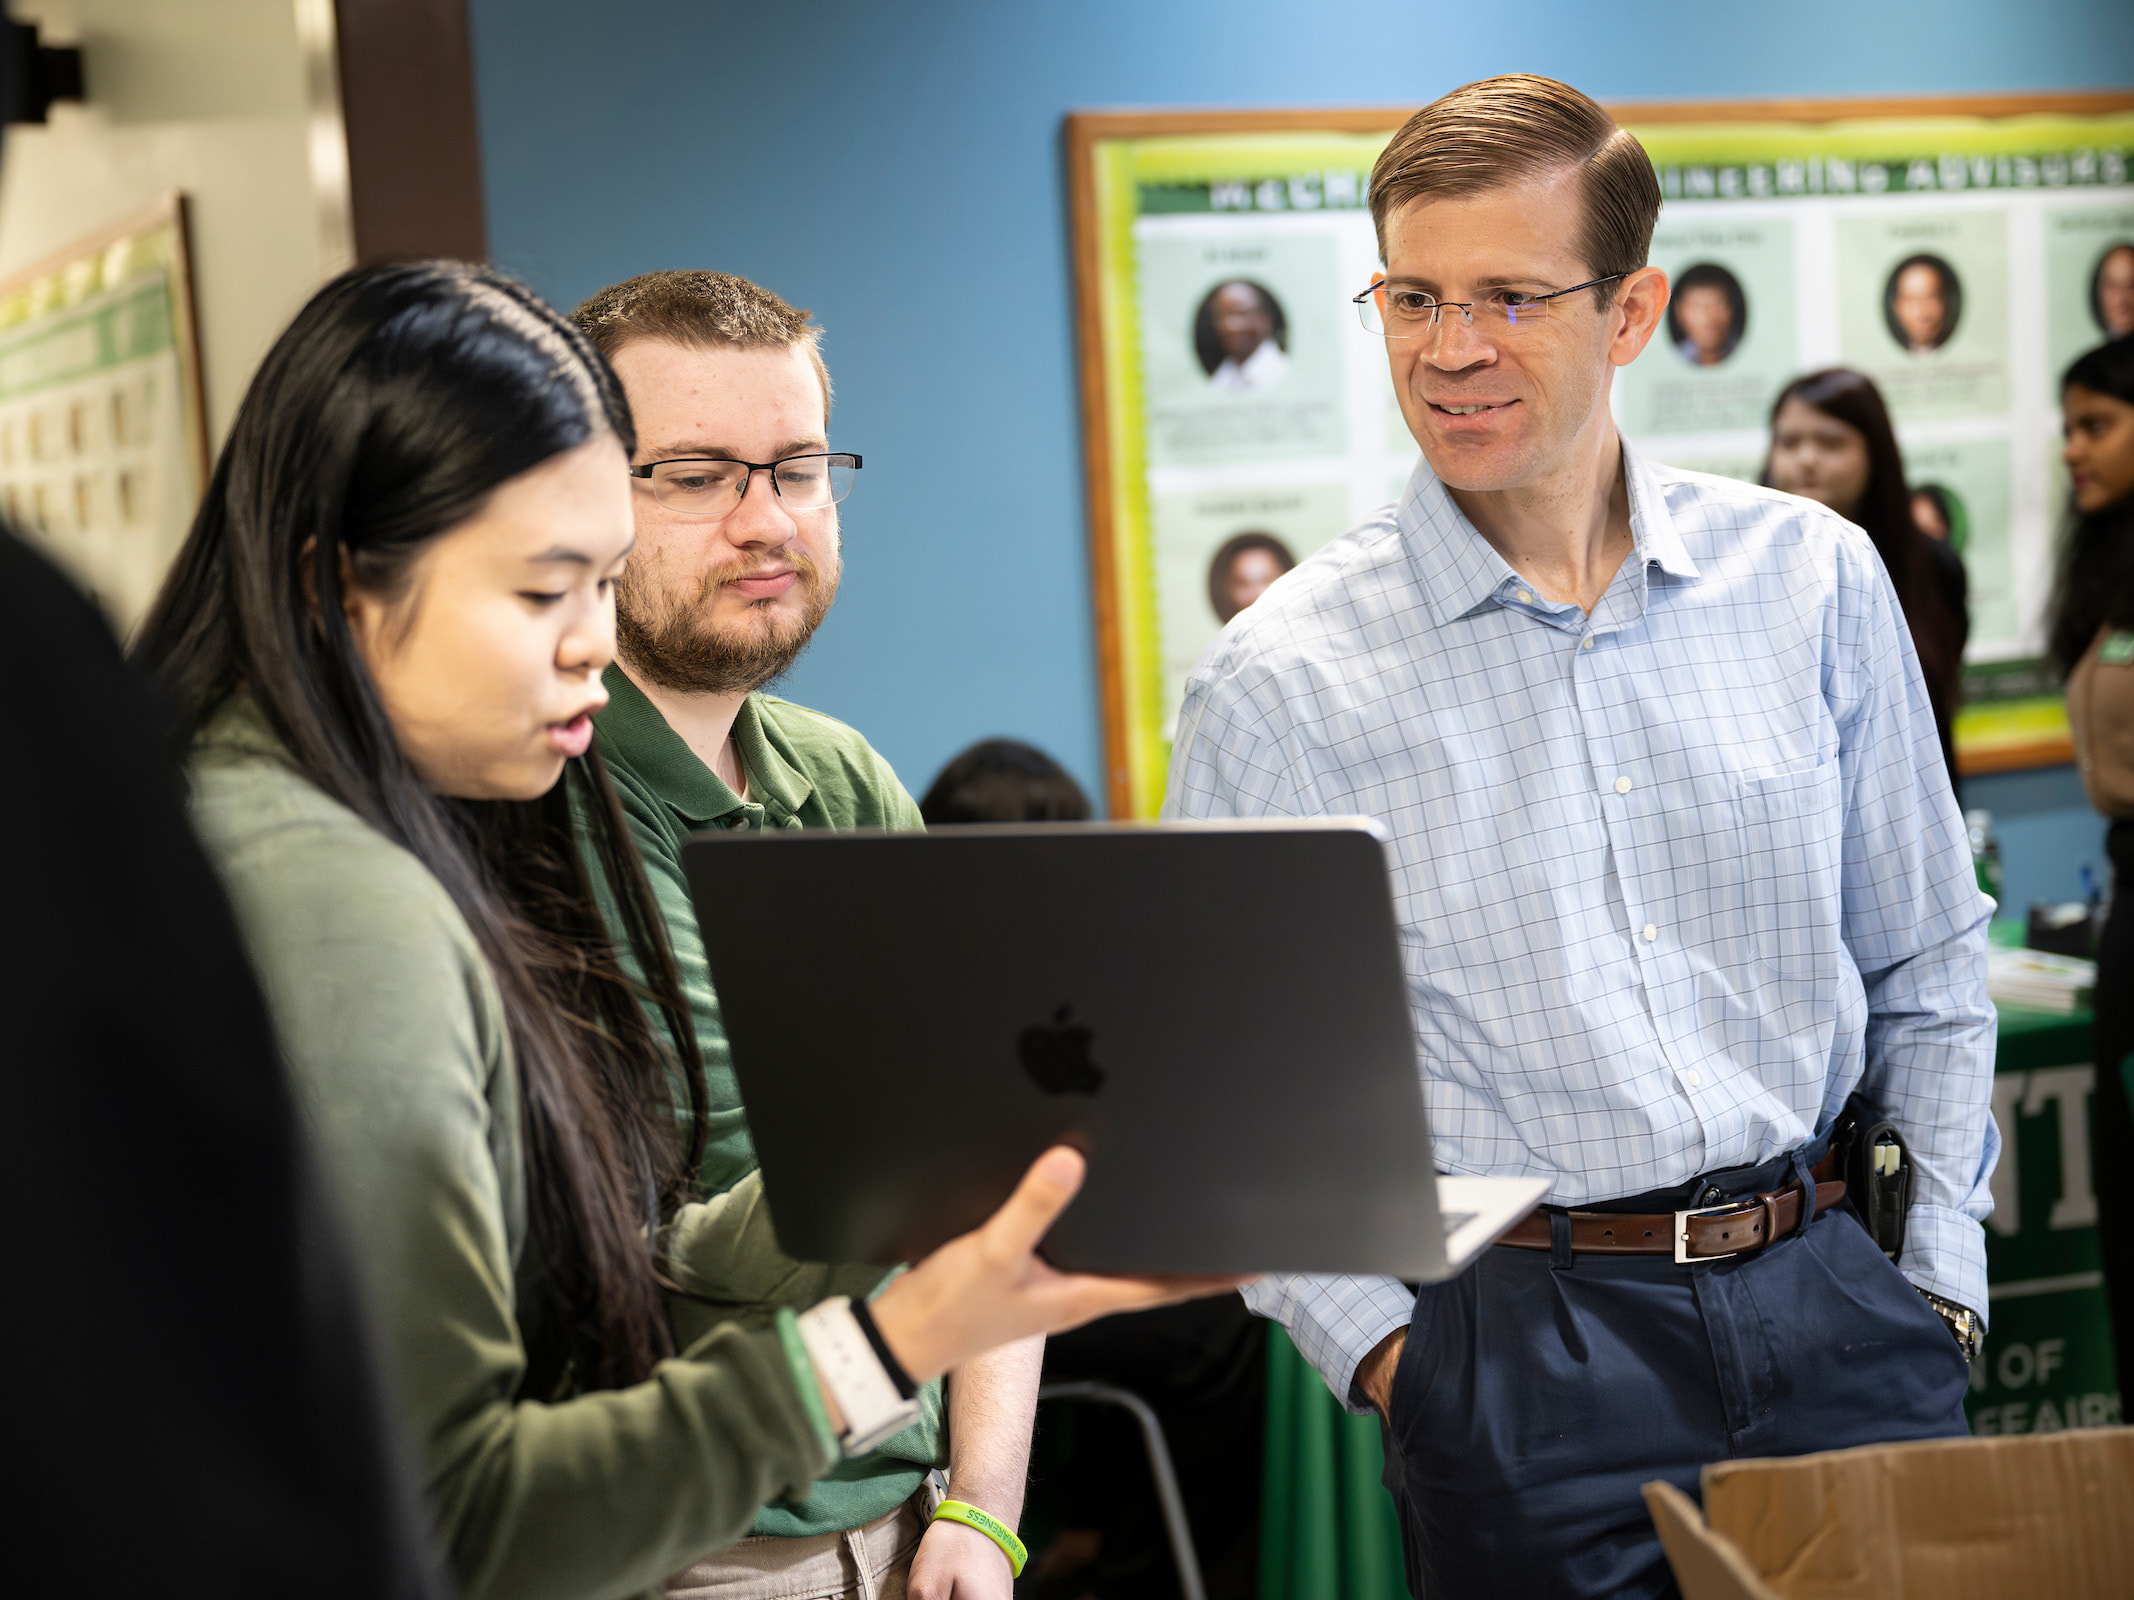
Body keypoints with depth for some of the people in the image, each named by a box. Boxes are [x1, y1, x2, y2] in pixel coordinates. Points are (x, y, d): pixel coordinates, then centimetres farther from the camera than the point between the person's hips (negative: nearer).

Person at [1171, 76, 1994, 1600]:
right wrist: (1376, 1345, -7)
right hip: (1521, 1345, -2)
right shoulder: (1280, 681, -5)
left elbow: (1924, 962, 10)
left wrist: (1943, 1277, 6)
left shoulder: (1813, 579, 2)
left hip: (1831, 1300, 3)